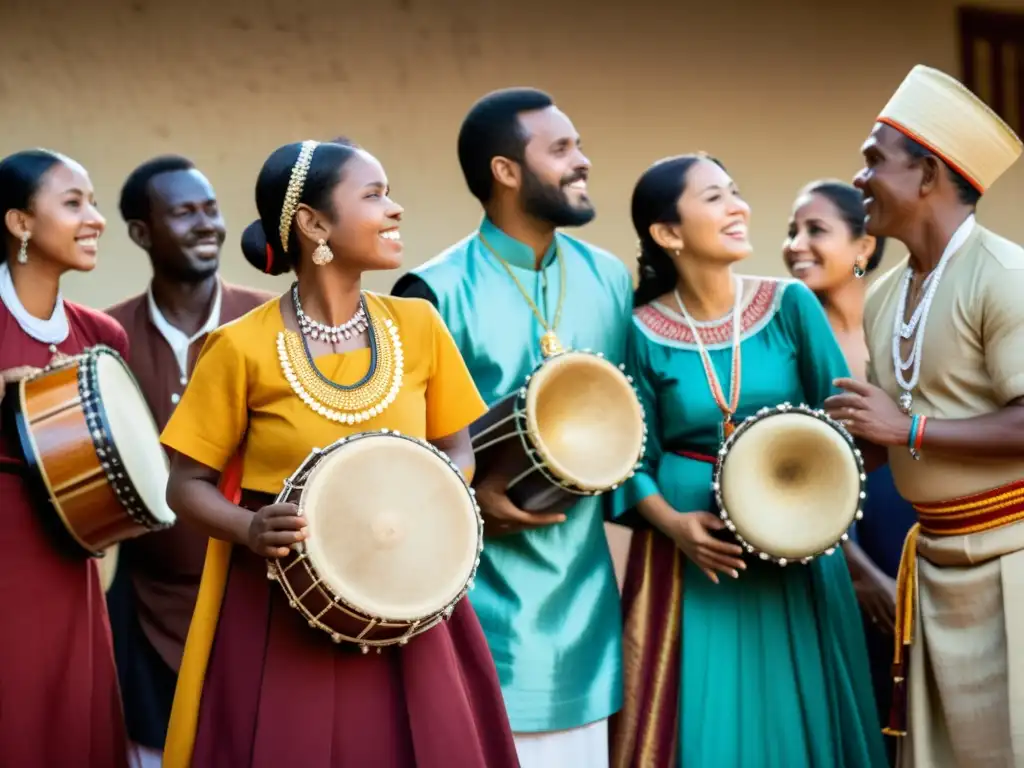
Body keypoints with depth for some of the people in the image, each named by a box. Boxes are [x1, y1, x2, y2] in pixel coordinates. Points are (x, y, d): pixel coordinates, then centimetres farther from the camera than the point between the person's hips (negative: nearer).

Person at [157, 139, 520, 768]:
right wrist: (249, 530, -22)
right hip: (281, 611, -3)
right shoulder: (244, 346, -10)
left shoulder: (417, 325, 2)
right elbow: (188, 485, -3)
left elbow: (458, 450, 12)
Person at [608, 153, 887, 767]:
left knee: (793, 718, 7)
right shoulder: (644, 333, -4)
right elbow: (635, 461, 0)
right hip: (691, 554, -1)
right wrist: (672, 522, -16)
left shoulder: (790, 305, -2)